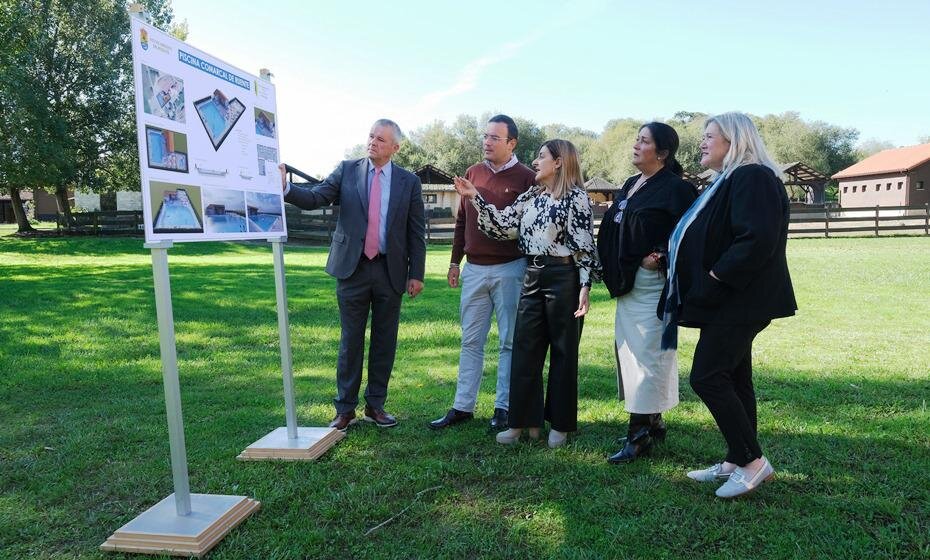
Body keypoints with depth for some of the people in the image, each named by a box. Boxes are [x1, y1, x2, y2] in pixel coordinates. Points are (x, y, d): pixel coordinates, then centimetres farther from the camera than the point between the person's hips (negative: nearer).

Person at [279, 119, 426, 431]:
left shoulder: (409, 182, 4)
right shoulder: (347, 170, 5)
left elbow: (416, 232, 4)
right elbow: (315, 198, -5)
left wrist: (416, 274, 0)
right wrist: (285, 189, -24)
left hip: (390, 271, 1)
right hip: (353, 268, 0)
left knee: (384, 341, 8)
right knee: (351, 340, 6)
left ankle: (375, 406, 22)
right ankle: (345, 409, 17)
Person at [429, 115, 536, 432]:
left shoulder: (526, 178, -5)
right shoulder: (472, 173, 10)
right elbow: (462, 221, 14)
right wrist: (455, 262, 13)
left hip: (509, 269, -5)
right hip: (473, 269, 5)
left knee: (509, 342, 6)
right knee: (470, 341, 10)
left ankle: (504, 408, 15)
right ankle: (463, 407, 18)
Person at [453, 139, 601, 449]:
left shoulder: (576, 196, -5)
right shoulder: (530, 196, 14)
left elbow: (586, 244, -9)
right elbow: (503, 226, 7)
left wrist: (585, 285, -14)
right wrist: (475, 197, 2)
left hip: (563, 278, -6)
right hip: (532, 277, 6)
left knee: (563, 350, 5)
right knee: (525, 349, 7)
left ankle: (560, 424, 18)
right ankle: (525, 420, 17)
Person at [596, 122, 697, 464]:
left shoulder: (676, 189, -10)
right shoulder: (630, 186, 15)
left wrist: (661, 258, -20)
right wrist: (616, 274, 10)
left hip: (654, 284, -9)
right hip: (627, 285, 9)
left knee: (648, 357, -5)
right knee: (629, 352, 14)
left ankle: (640, 435, 3)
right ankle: (653, 423, 27)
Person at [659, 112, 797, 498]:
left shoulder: (753, 179, -15)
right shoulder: (729, 181, 17)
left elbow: (757, 240, -27)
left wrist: (715, 277, -21)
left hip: (738, 301, -10)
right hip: (730, 300, 10)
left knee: (707, 377, -10)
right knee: (732, 378, 12)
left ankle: (753, 461, 2)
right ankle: (737, 462, 21)